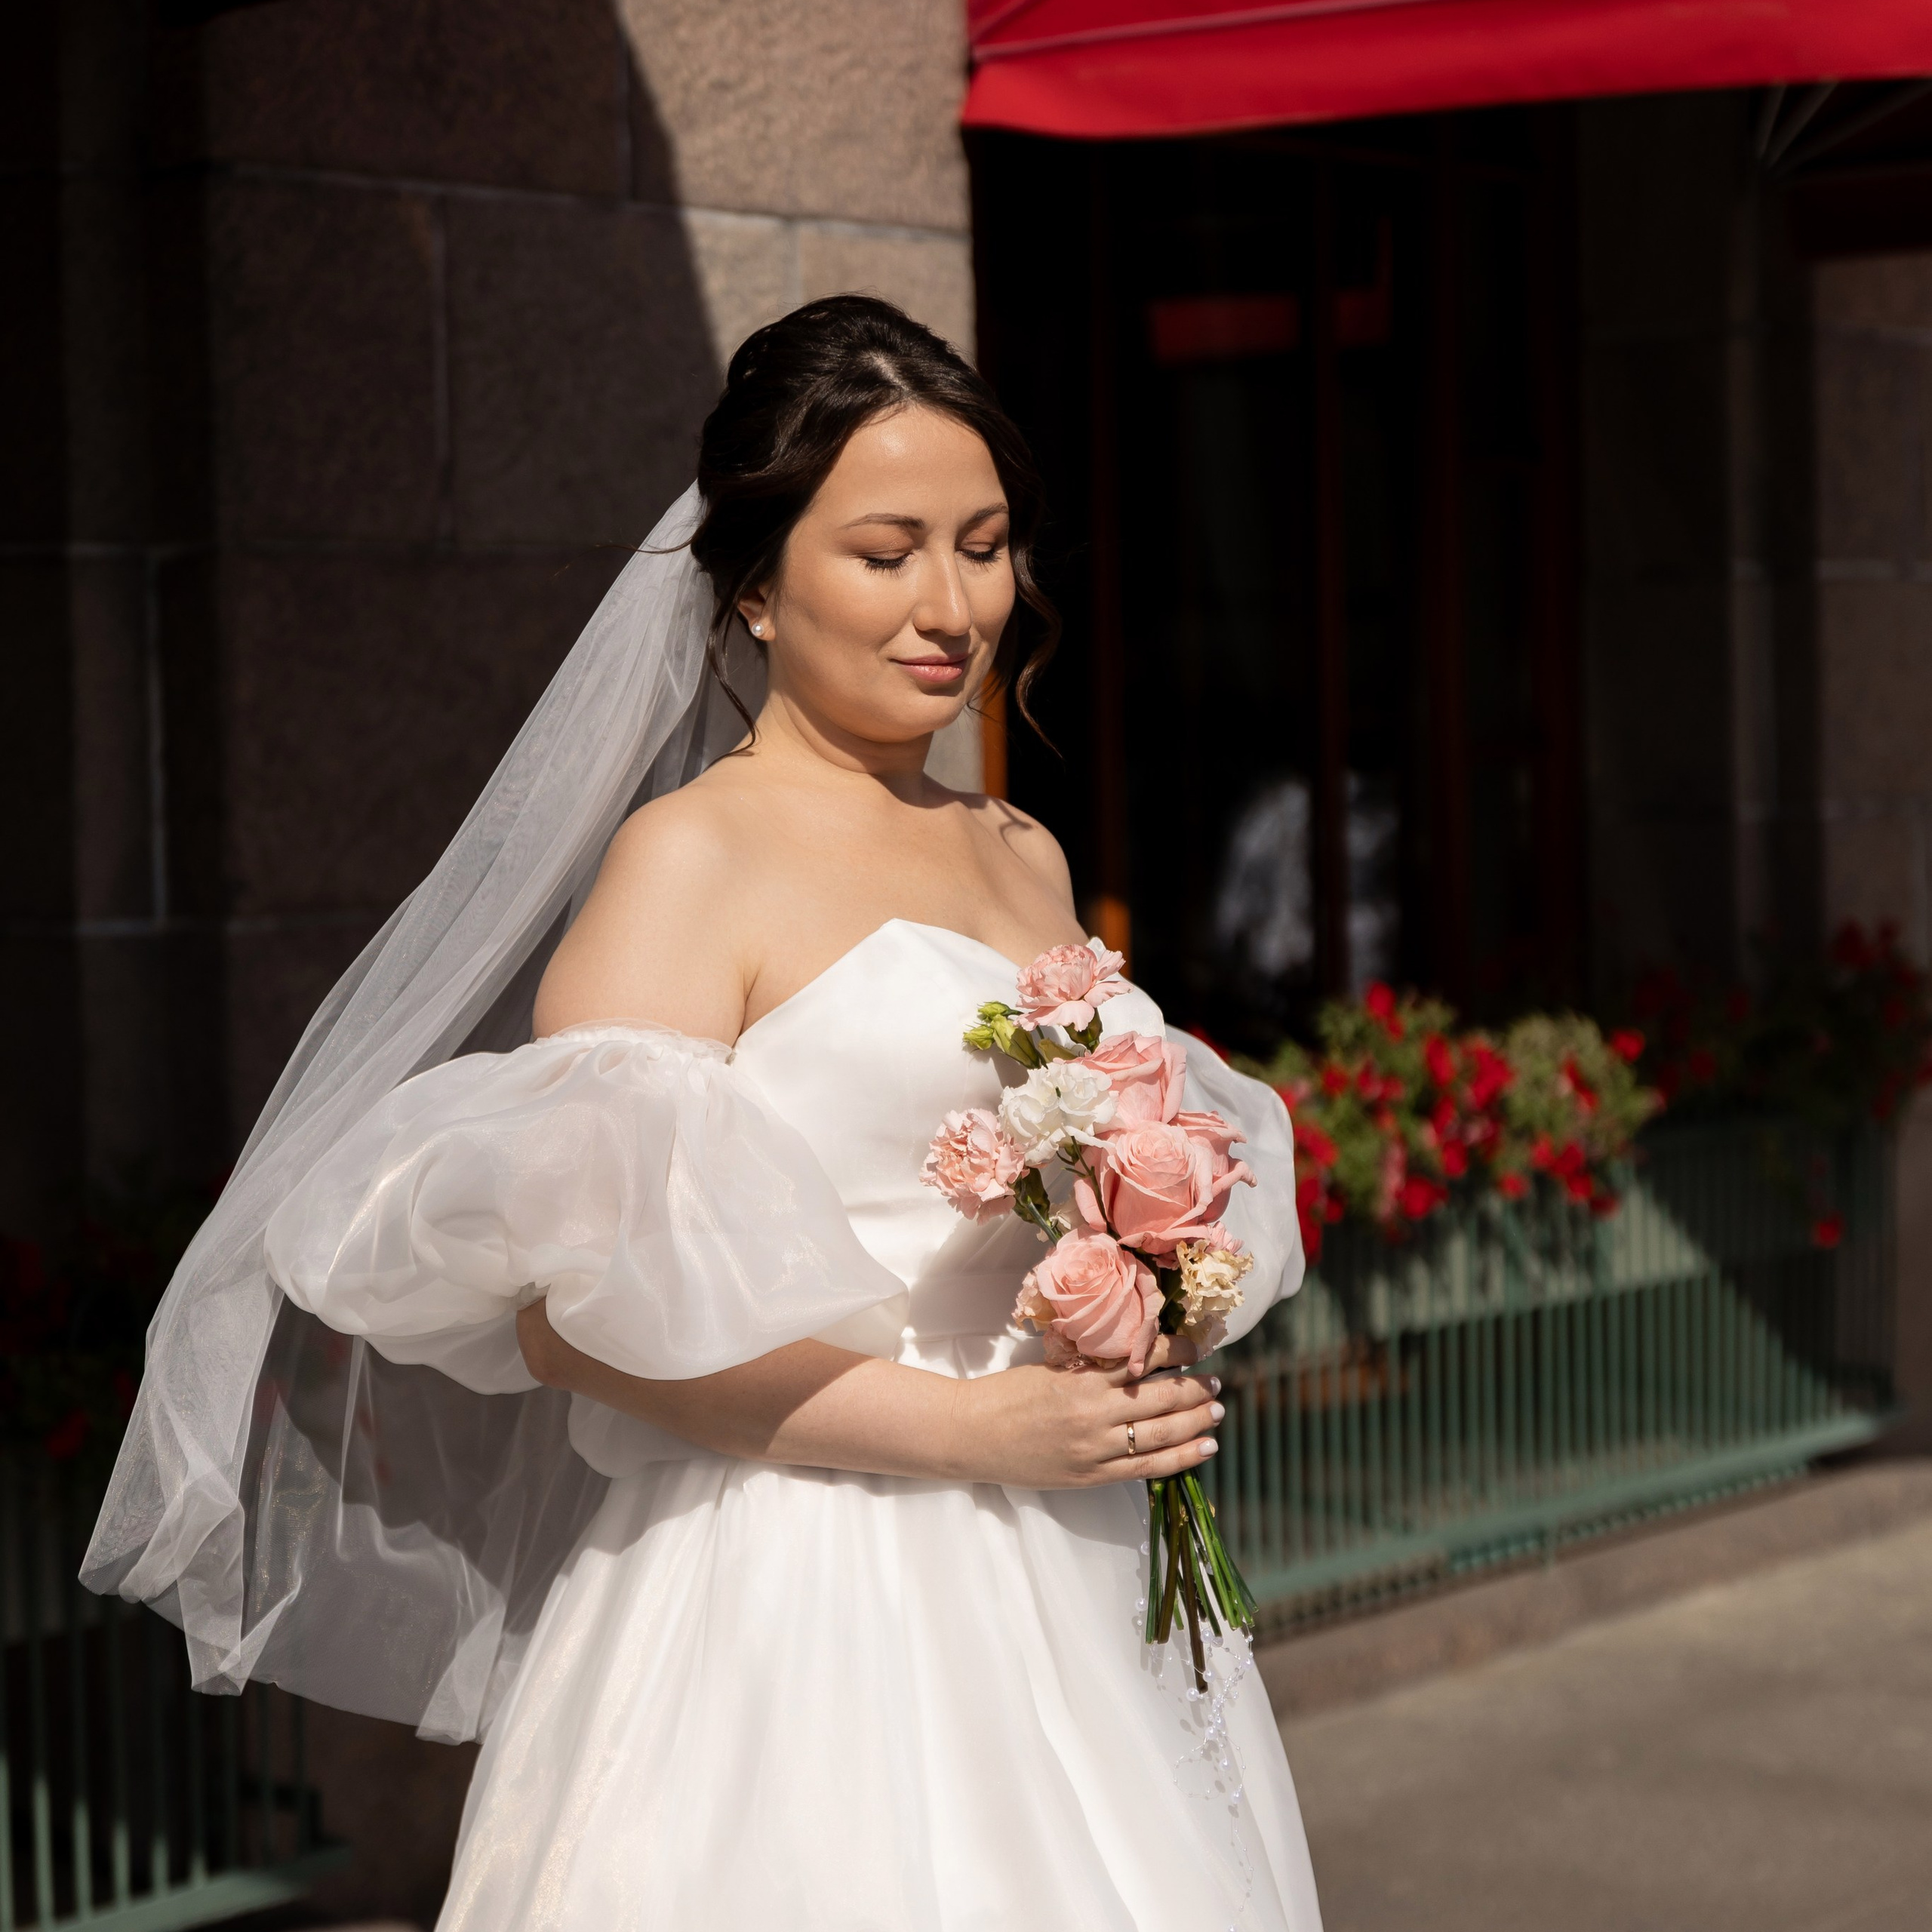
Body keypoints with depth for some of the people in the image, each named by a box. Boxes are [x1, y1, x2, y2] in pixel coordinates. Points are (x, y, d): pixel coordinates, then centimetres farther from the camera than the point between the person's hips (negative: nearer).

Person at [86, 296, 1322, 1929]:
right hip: (803, 1612, -7)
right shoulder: (694, 859, -9)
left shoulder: (1025, 860, 13)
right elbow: (574, 1318, -17)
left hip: (1069, 1594, 7)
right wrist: (963, 1428, -17)